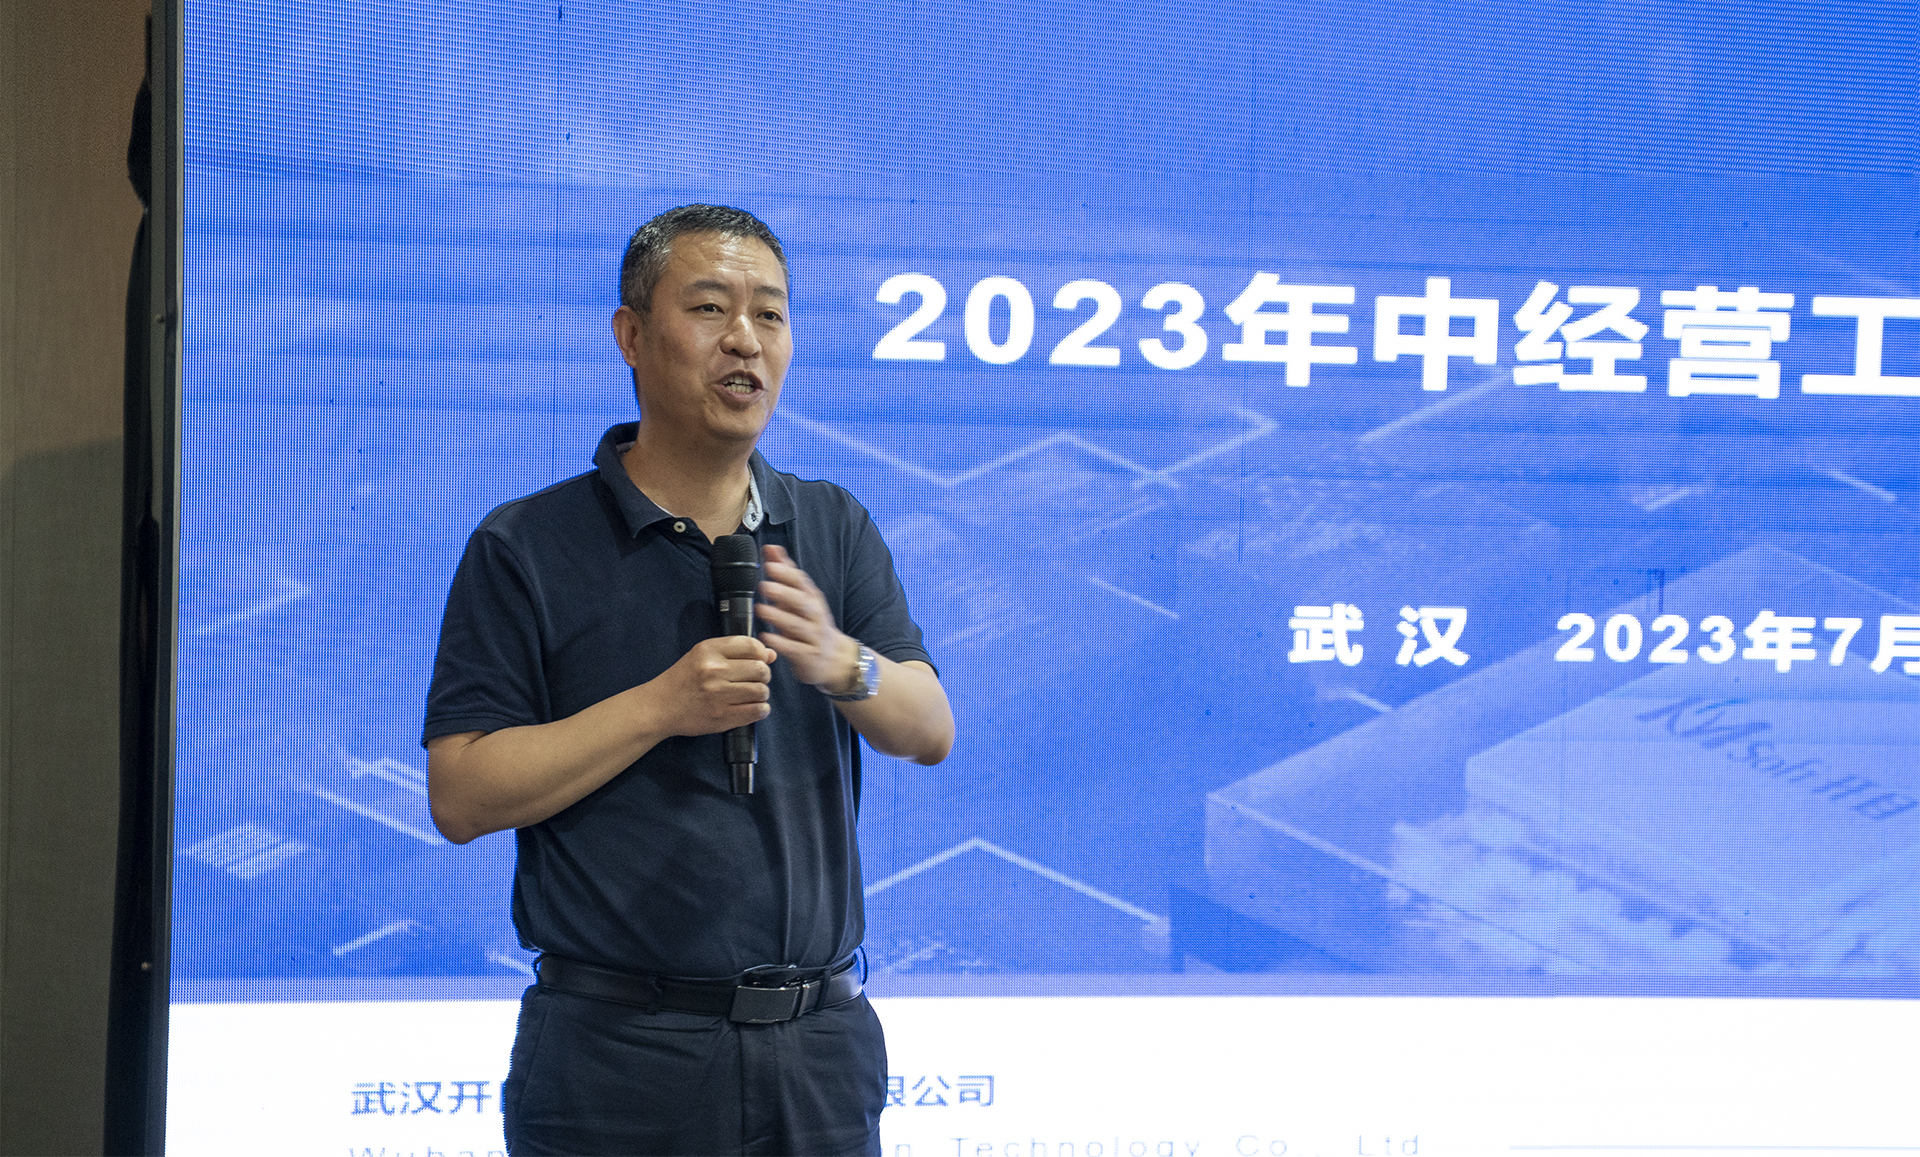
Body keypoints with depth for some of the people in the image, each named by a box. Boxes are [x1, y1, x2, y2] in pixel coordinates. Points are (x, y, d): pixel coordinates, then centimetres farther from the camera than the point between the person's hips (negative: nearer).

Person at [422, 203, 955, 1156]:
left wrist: (843, 664, -20)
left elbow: (932, 734, 1)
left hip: (821, 1043, 4)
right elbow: (460, 797, -9)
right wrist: (662, 706, -18)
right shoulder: (526, 548, -2)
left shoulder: (835, 531, 11)